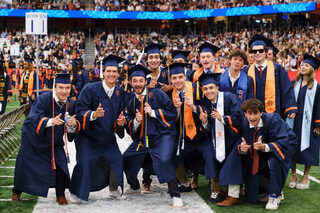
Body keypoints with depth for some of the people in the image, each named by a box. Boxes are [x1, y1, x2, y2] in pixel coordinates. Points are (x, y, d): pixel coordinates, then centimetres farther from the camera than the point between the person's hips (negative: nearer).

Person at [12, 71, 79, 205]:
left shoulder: (70, 104, -11)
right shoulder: (44, 99, -24)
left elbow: (73, 129, -11)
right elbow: (33, 118, -33)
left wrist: (73, 125, -36)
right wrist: (51, 121, -50)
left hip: (55, 141, 2)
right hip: (34, 138, -2)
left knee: (60, 163, -12)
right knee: (25, 164, 9)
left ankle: (60, 195, 8)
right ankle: (17, 191, 34)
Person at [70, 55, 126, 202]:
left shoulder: (120, 92, 0)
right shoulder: (90, 89, -14)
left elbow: (121, 113, 6)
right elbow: (80, 110, -16)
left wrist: (121, 121, -16)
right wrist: (93, 114, -34)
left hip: (107, 136, 5)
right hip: (87, 135, -4)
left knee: (117, 160, 1)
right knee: (84, 163, -15)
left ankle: (114, 187, 26)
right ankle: (76, 192, 5)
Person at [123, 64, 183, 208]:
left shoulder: (157, 94, -3)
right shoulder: (132, 102, 11)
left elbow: (173, 113, -9)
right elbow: (130, 129, 11)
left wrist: (153, 112, -19)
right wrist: (136, 121, -11)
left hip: (162, 135, -6)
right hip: (142, 139, 6)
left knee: (163, 160, -30)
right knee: (126, 159, 6)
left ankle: (175, 195, -16)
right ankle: (134, 187, 35)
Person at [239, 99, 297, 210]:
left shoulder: (273, 120, -26)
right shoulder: (244, 124, -14)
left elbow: (287, 142, -29)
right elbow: (243, 144, -6)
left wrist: (265, 147, -44)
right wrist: (242, 149, -32)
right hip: (257, 159, 4)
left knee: (273, 161, -40)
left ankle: (275, 195, -19)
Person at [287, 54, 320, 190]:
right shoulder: (294, 83, 9)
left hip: (307, 122, -3)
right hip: (293, 121, 3)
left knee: (307, 149, 1)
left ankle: (306, 177, 11)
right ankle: (293, 176, 15)